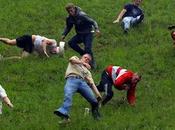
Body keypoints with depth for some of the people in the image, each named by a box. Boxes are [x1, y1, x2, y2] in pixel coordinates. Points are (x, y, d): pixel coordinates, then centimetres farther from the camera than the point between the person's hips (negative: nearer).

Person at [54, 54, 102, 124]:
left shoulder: (87, 71, 36)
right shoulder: (75, 59, 32)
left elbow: (92, 83, 22)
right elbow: (71, 59, 5)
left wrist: (98, 94, 7)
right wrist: (83, 63, 5)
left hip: (82, 82, 4)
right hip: (72, 79, -4)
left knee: (94, 101, -14)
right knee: (68, 94, -34)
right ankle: (65, 116, -48)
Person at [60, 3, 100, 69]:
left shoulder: (82, 15, -23)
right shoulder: (69, 18, -4)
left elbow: (93, 22, -20)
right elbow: (68, 27, 15)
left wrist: (96, 29, -38)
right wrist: (64, 35, 0)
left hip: (88, 33, -6)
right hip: (80, 34, 7)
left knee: (87, 48, -23)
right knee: (71, 43, -15)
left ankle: (92, 62, 2)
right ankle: (84, 54, 2)